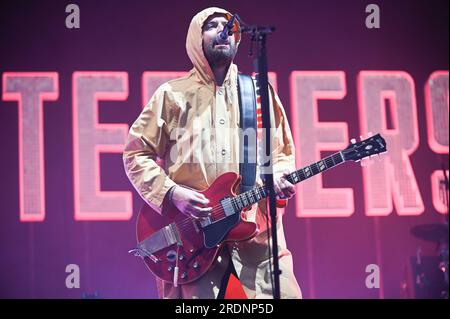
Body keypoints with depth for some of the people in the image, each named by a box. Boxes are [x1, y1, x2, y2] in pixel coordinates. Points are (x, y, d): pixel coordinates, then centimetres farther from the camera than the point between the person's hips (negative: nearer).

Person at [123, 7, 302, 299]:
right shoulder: (172, 95, 8)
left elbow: (283, 150, 22)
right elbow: (136, 153, 7)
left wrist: (281, 177, -1)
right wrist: (171, 192, -8)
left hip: (256, 225, 2)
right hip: (193, 231, -2)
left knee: (284, 293, -9)